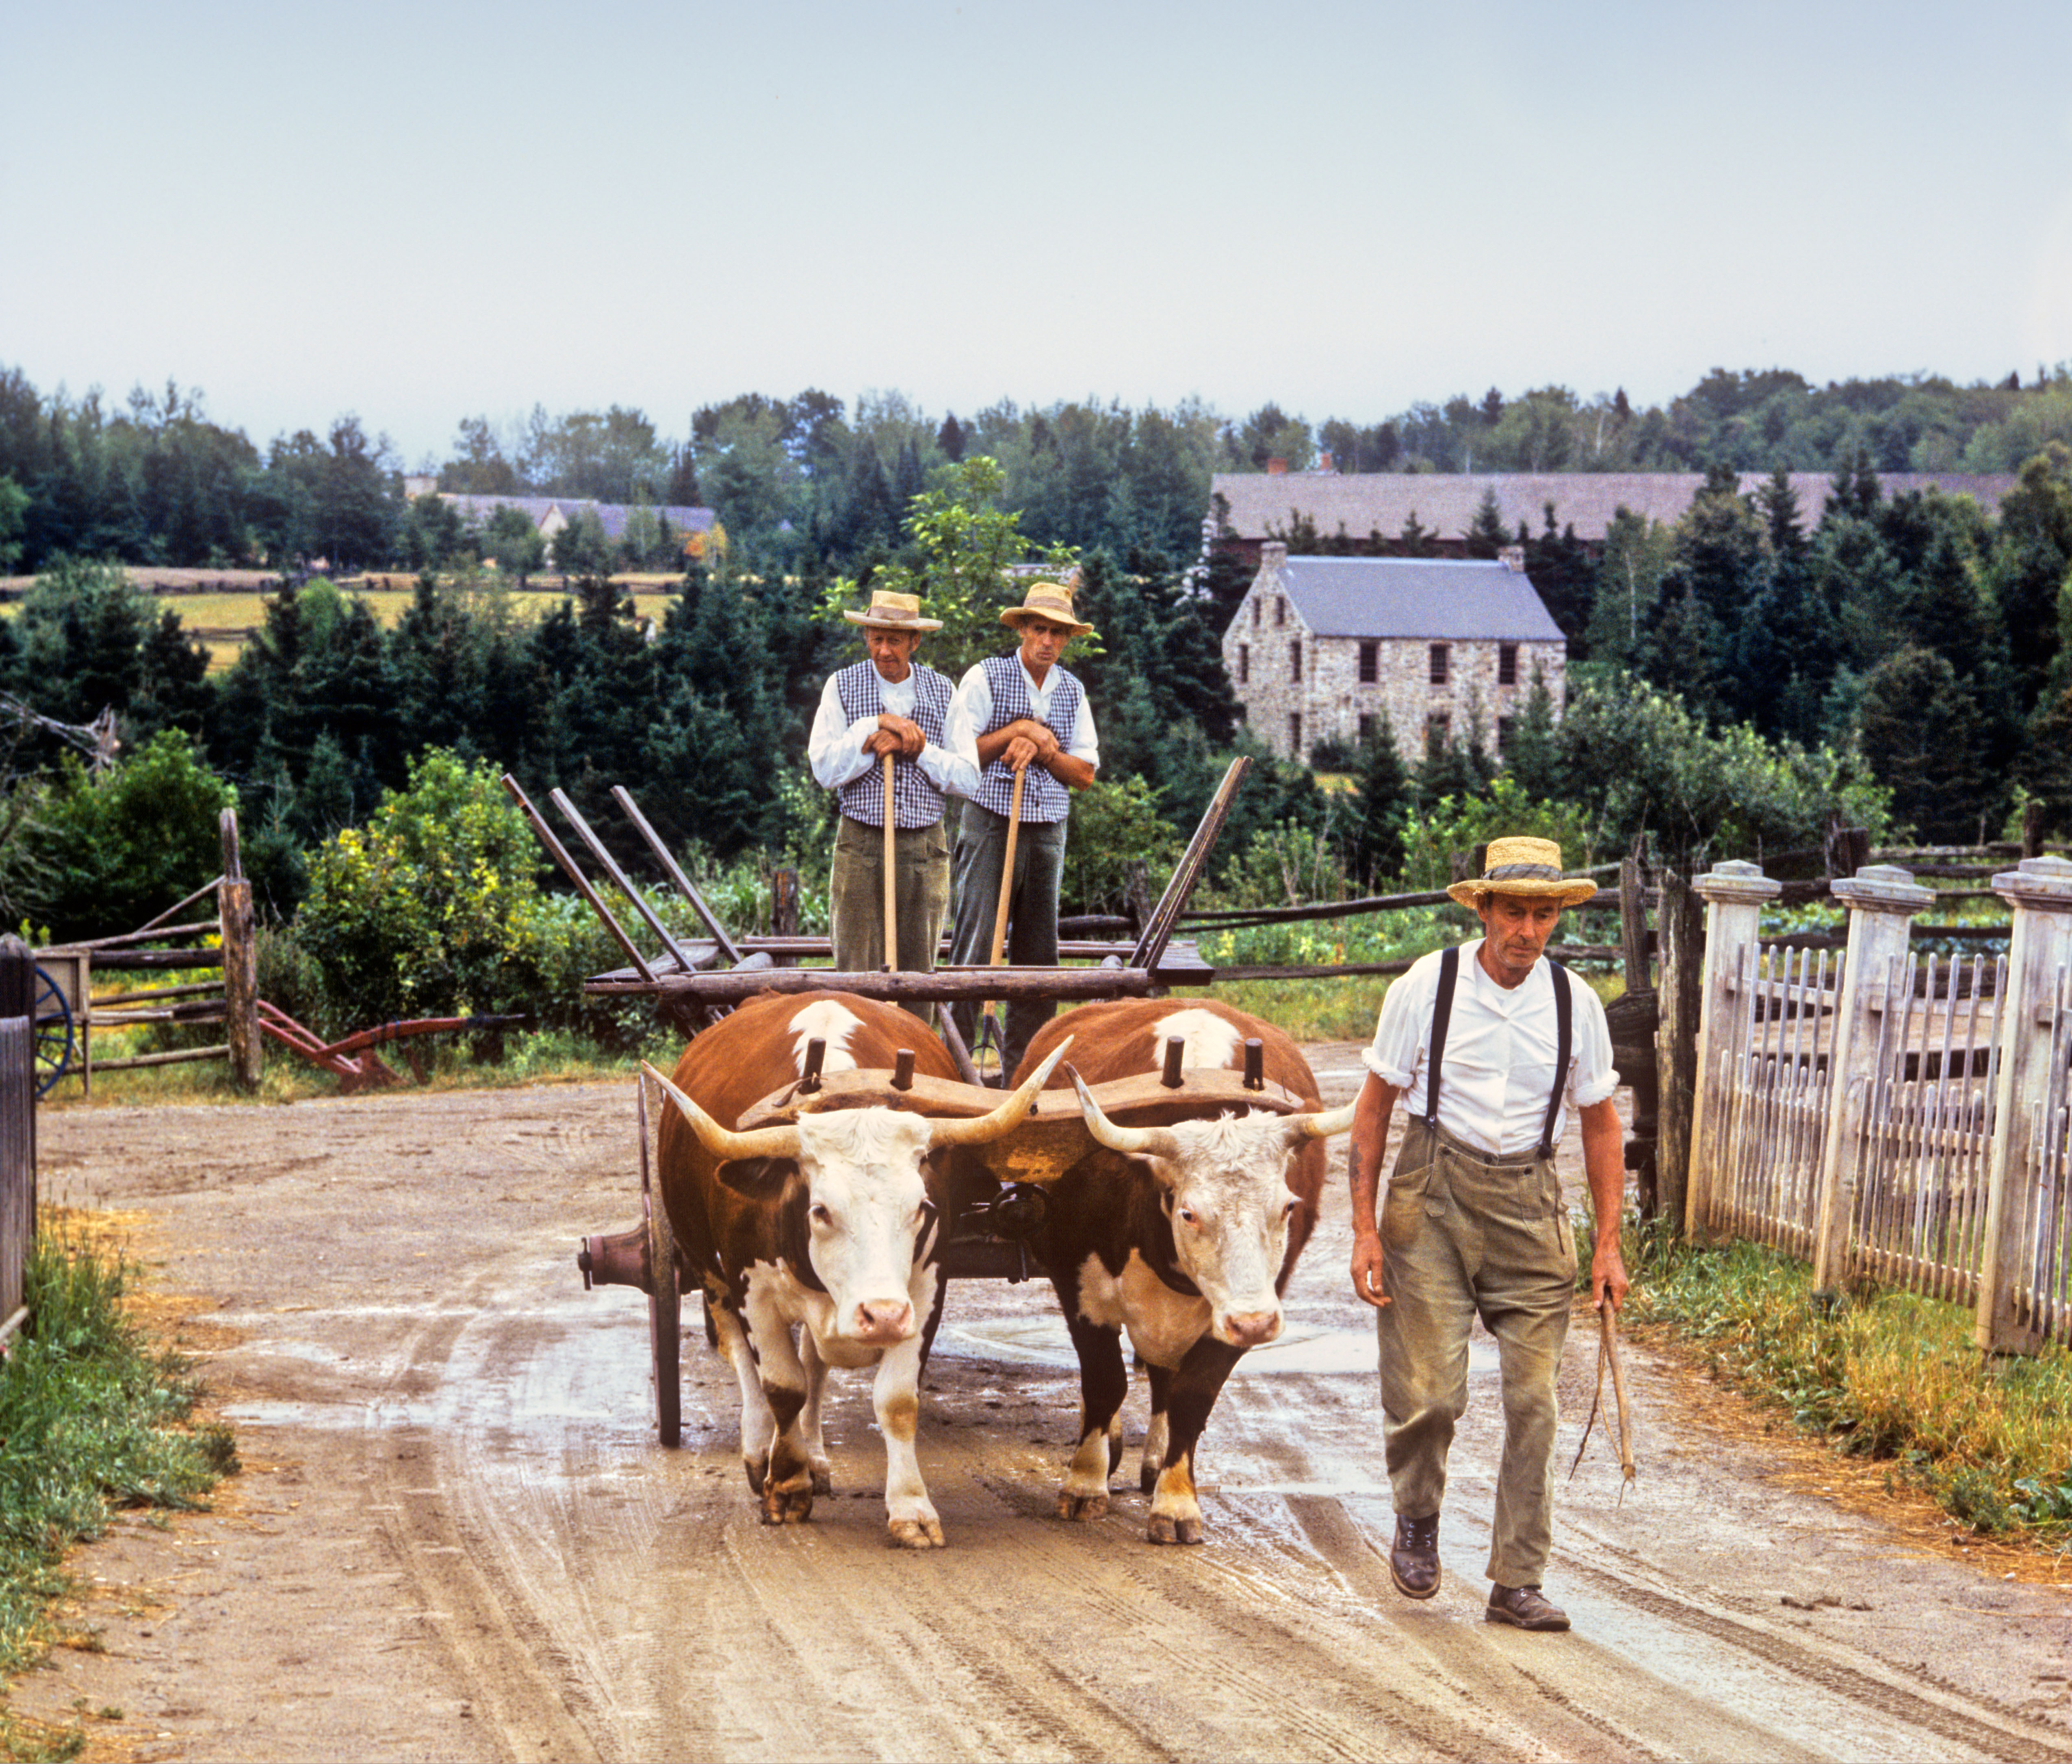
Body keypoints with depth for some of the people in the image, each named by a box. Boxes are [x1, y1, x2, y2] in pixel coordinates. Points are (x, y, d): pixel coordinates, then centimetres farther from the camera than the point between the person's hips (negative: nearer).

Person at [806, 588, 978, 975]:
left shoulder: (942, 692, 8)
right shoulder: (843, 687, 4)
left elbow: (968, 778, 3)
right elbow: (825, 768, -8)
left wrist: (919, 749, -11)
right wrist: (877, 725, -15)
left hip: (924, 847, 2)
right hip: (861, 845, -2)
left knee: (920, 970, 3)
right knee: (857, 973, -5)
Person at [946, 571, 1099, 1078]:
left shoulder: (1072, 691, 13)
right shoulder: (987, 677, 0)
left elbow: (1086, 773, 8)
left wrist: (1042, 749, -8)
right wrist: (1019, 730, -11)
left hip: (1048, 830, 5)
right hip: (991, 825, -5)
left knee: (1039, 950, 4)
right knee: (976, 942, -10)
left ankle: (1023, 1068, 10)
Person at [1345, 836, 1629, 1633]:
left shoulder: (1574, 1003, 1)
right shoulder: (1425, 989, -4)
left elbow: (1601, 1125, 12)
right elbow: (1375, 1105, 3)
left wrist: (1609, 1245, 7)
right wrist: (1365, 1228, -2)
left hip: (1529, 1205, 2)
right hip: (1434, 1194, -2)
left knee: (1533, 1399, -2)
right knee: (1429, 1391, -8)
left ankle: (1517, 1583, 8)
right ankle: (1417, 1520, 23)